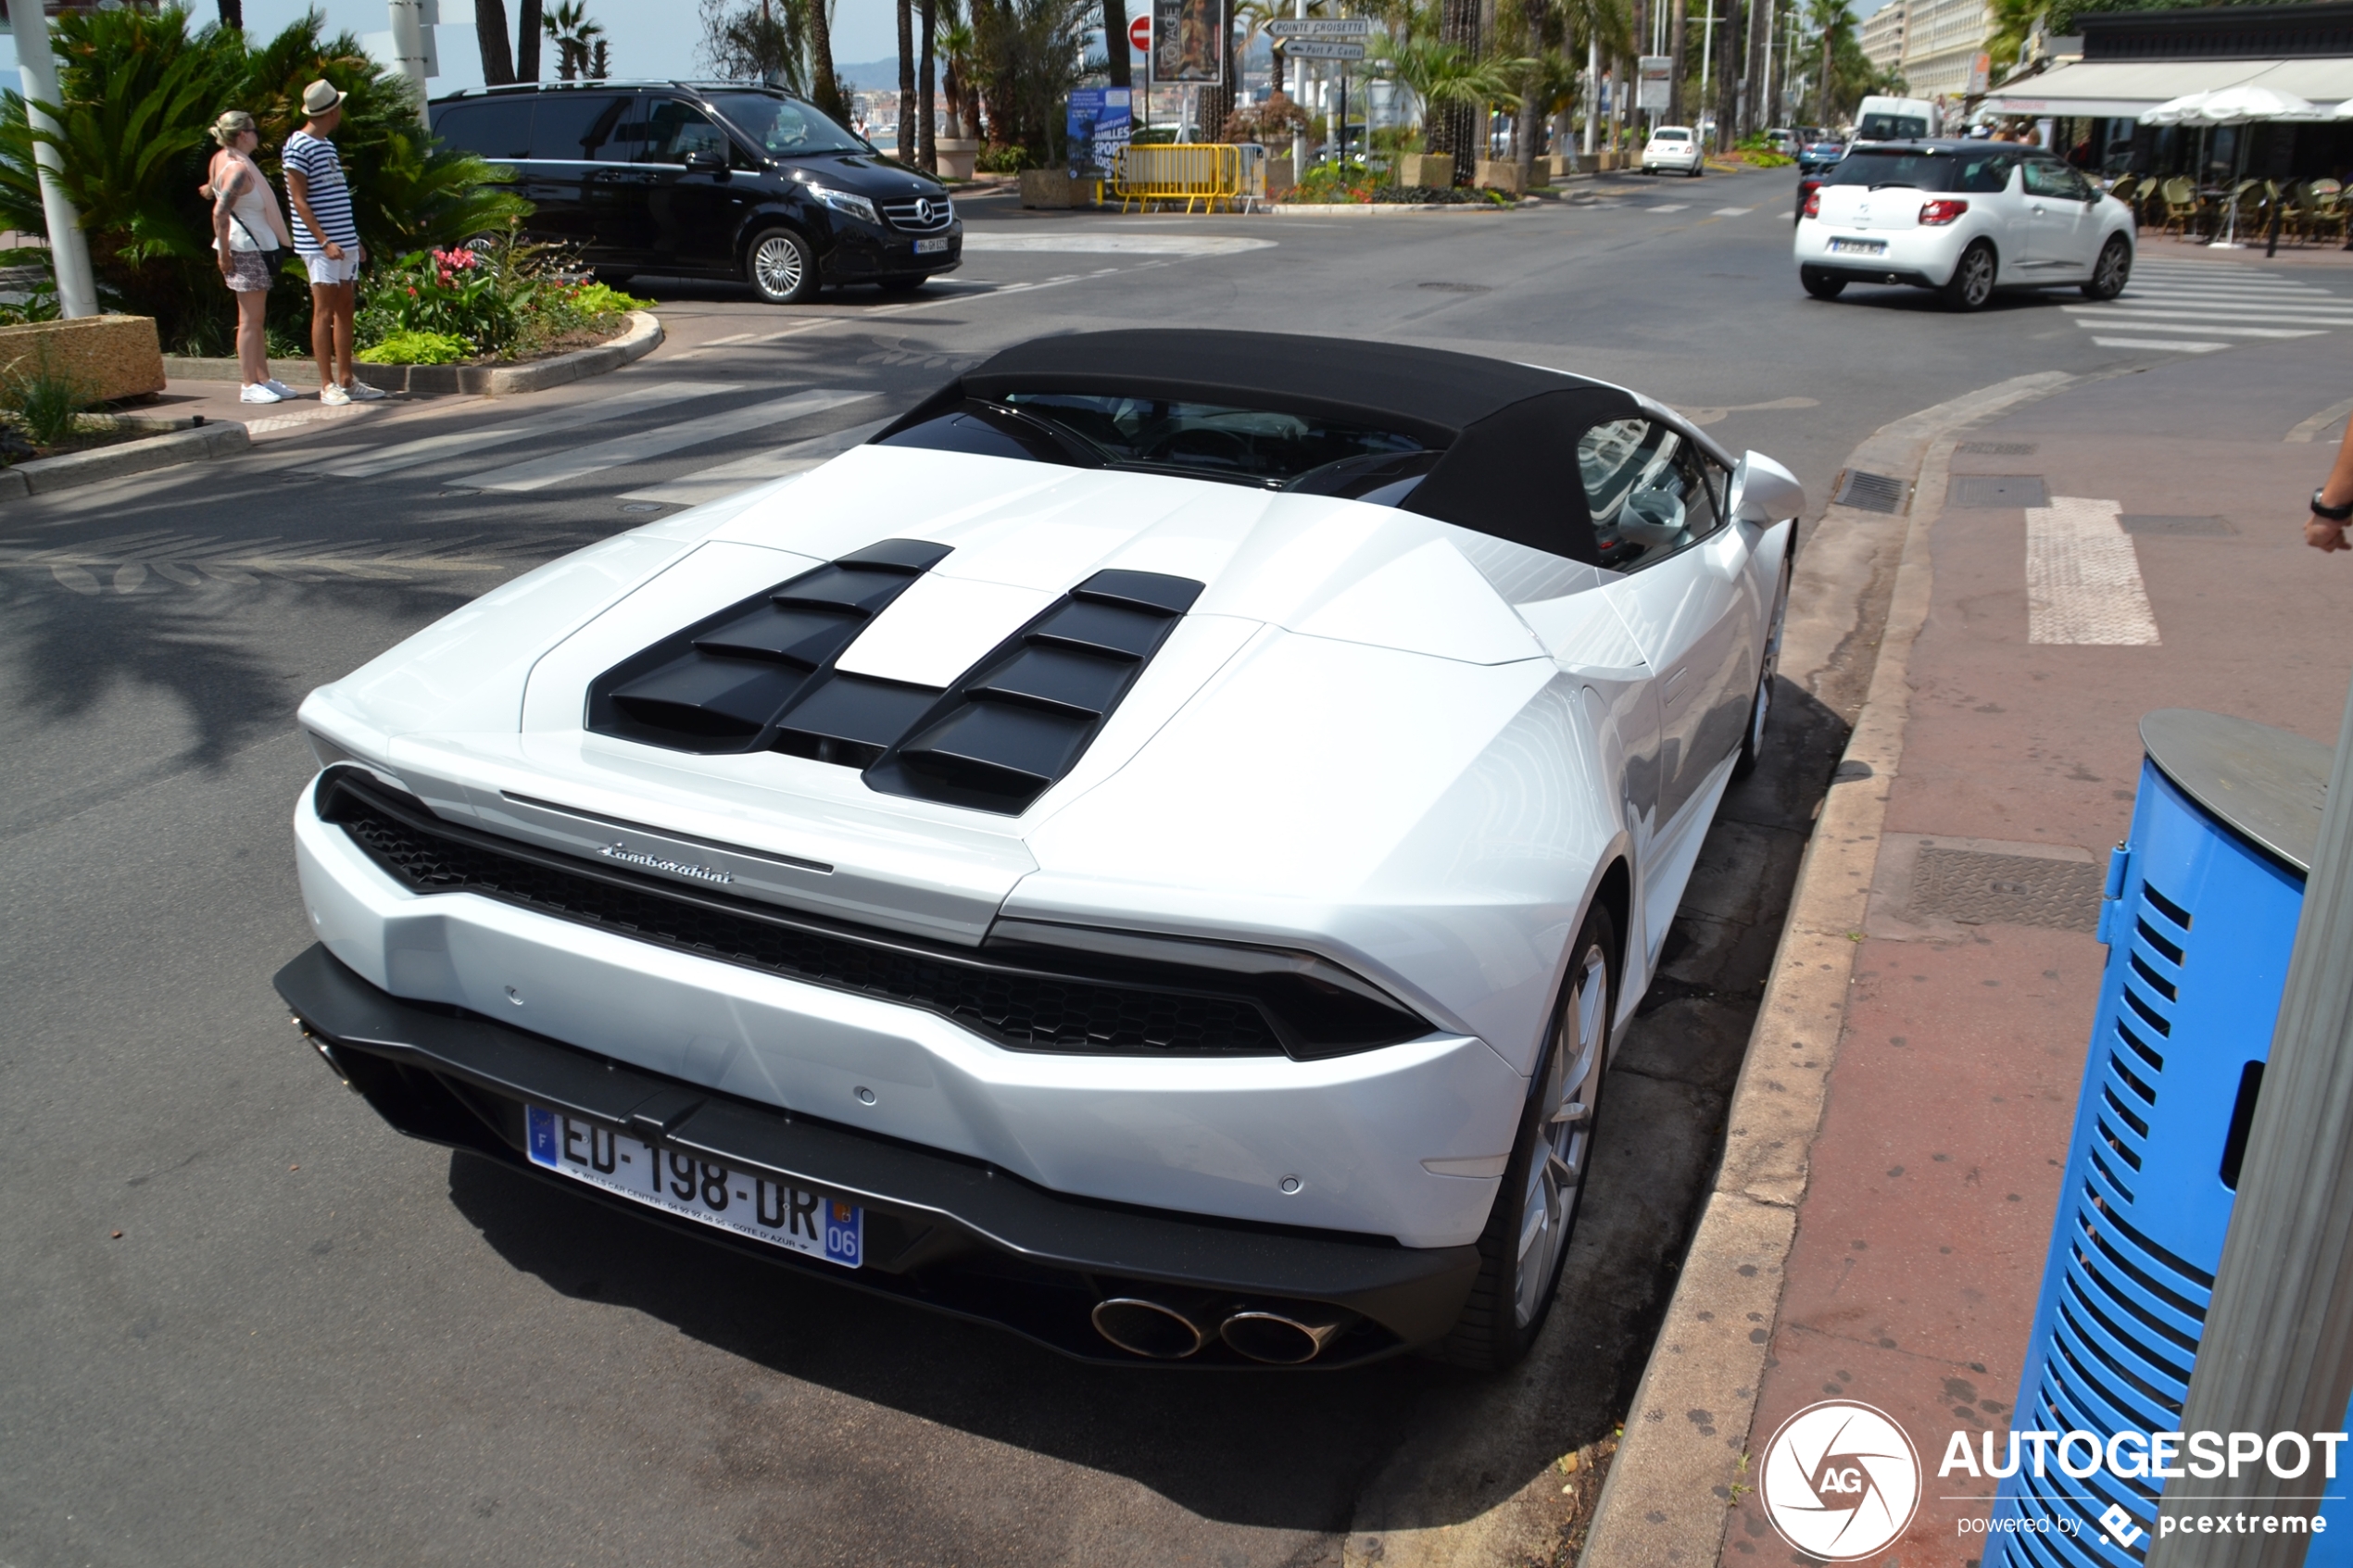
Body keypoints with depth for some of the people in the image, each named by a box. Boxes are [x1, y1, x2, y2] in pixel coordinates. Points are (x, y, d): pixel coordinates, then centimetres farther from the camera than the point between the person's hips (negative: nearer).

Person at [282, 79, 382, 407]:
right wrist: (325, 241, -20)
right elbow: (300, 201, -13)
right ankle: (328, 385, -1)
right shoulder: (299, 147, -9)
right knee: (324, 311, -5)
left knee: (345, 309, 9)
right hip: (320, 245, -8)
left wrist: (354, 241, 18)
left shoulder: (327, 144, 17)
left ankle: (347, 379, 14)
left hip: (344, 242, 8)